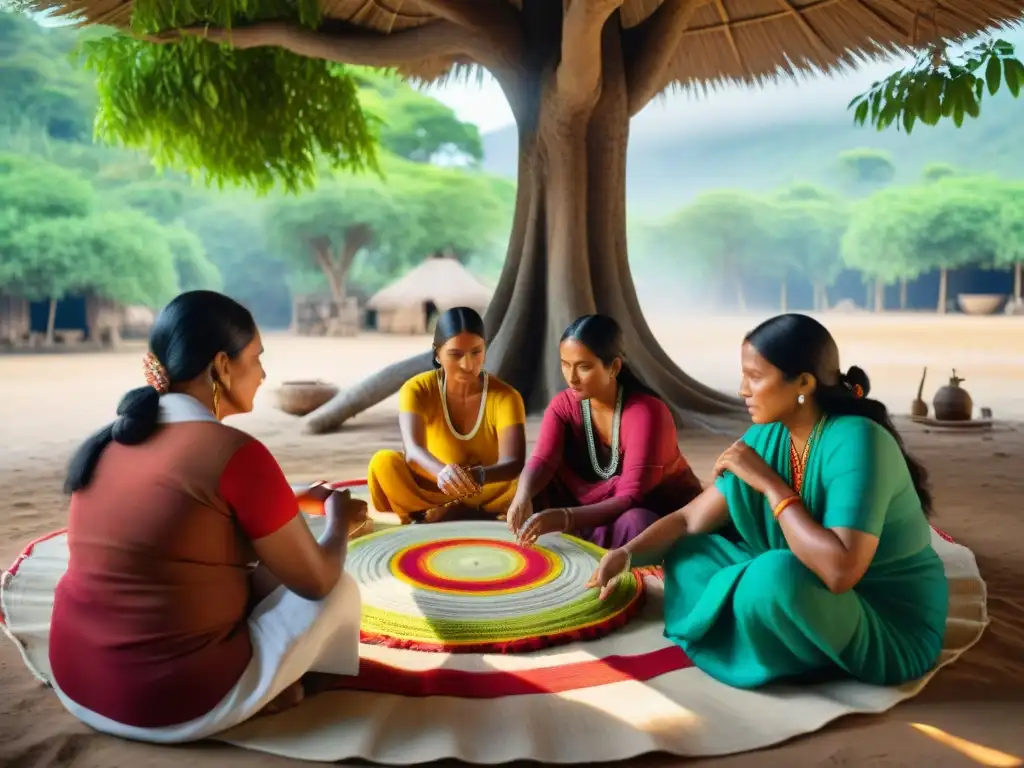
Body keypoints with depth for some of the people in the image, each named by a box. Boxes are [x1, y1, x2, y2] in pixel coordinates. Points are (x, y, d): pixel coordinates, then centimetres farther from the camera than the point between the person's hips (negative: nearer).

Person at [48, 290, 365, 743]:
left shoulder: (107, 441, 3)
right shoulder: (235, 453, -19)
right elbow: (317, 580, -9)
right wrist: (340, 517, 10)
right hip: (178, 704, -7)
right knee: (342, 591, 10)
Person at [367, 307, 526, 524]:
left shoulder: (505, 396, -14)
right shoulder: (417, 390, -13)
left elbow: (514, 464, -27)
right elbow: (413, 451, -30)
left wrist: (478, 475, -51)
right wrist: (442, 472, -54)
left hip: (488, 497, 1)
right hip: (430, 492, 0)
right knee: (383, 462, -28)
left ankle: (427, 517, -18)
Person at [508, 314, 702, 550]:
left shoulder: (646, 412, -28)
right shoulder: (564, 404, -9)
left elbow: (630, 499, -34)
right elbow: (541, 462, -20)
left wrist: (566, 517, -50)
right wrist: (523, 498, -44)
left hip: (666, 515, -5)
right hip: (599, 510, 5)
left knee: (633, 523, -38)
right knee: (536, 495, -16)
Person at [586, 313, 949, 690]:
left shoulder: (856, 441, -26)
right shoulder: (766, 438, -3)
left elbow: (840, 571, -36)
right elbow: (690, 520, 1)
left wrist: (771, 485, -27)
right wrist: (627, 553, -15)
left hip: (892, 626, -7)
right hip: (809, 600, 7)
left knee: (774, 574, -34)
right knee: (688, 551, 2)